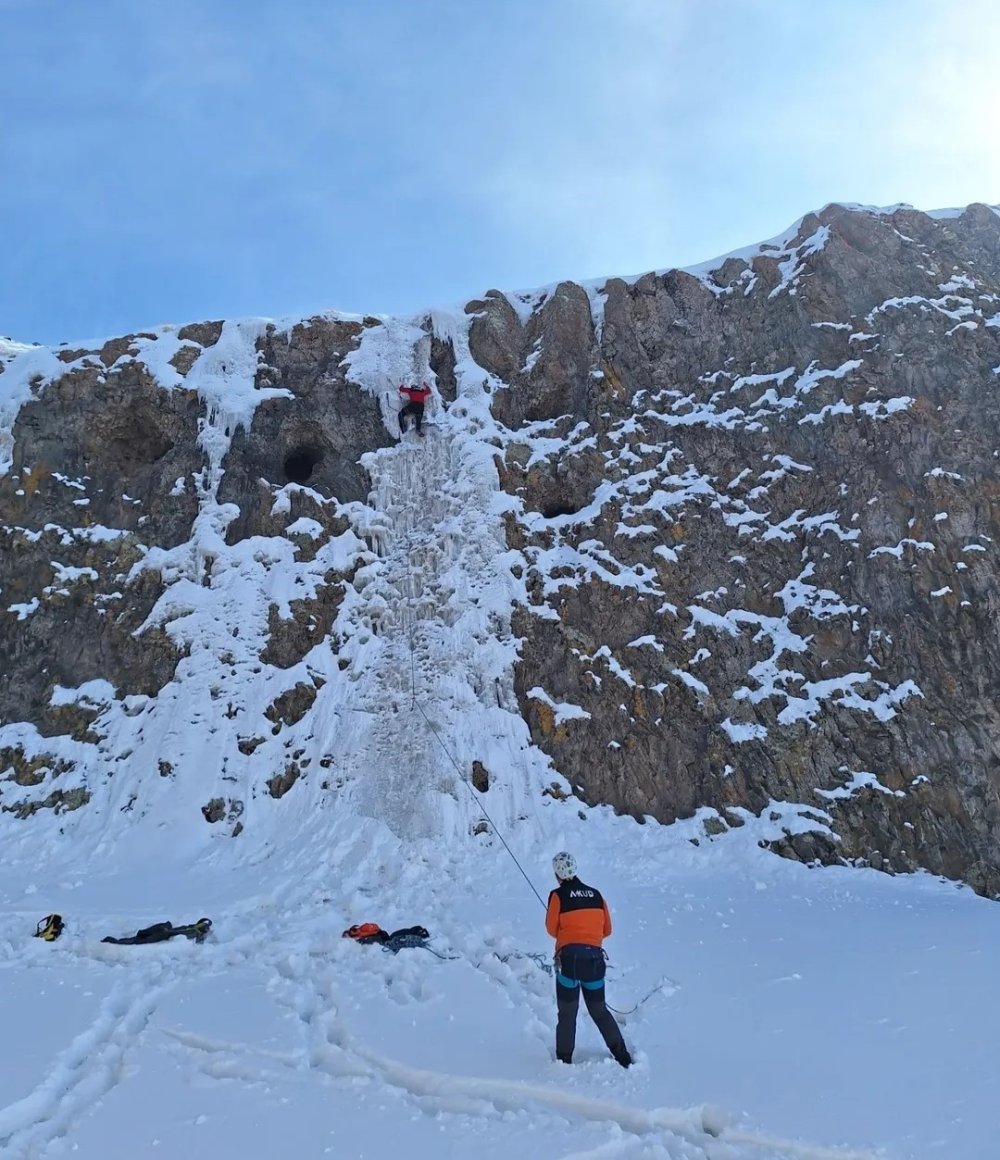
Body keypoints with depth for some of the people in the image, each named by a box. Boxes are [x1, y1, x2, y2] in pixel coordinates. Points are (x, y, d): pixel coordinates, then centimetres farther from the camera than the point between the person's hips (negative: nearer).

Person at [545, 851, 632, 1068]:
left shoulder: (558, 895, -6)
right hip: (595, 957, 4)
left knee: (567, 1013, 9)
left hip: (569, 957, -4)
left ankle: (564, 1060, 9)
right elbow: (607, 930, 12)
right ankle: (623, 1057, 16)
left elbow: (552, 929, 1)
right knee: (599, 1010, 18)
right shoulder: (596, 894, 6)